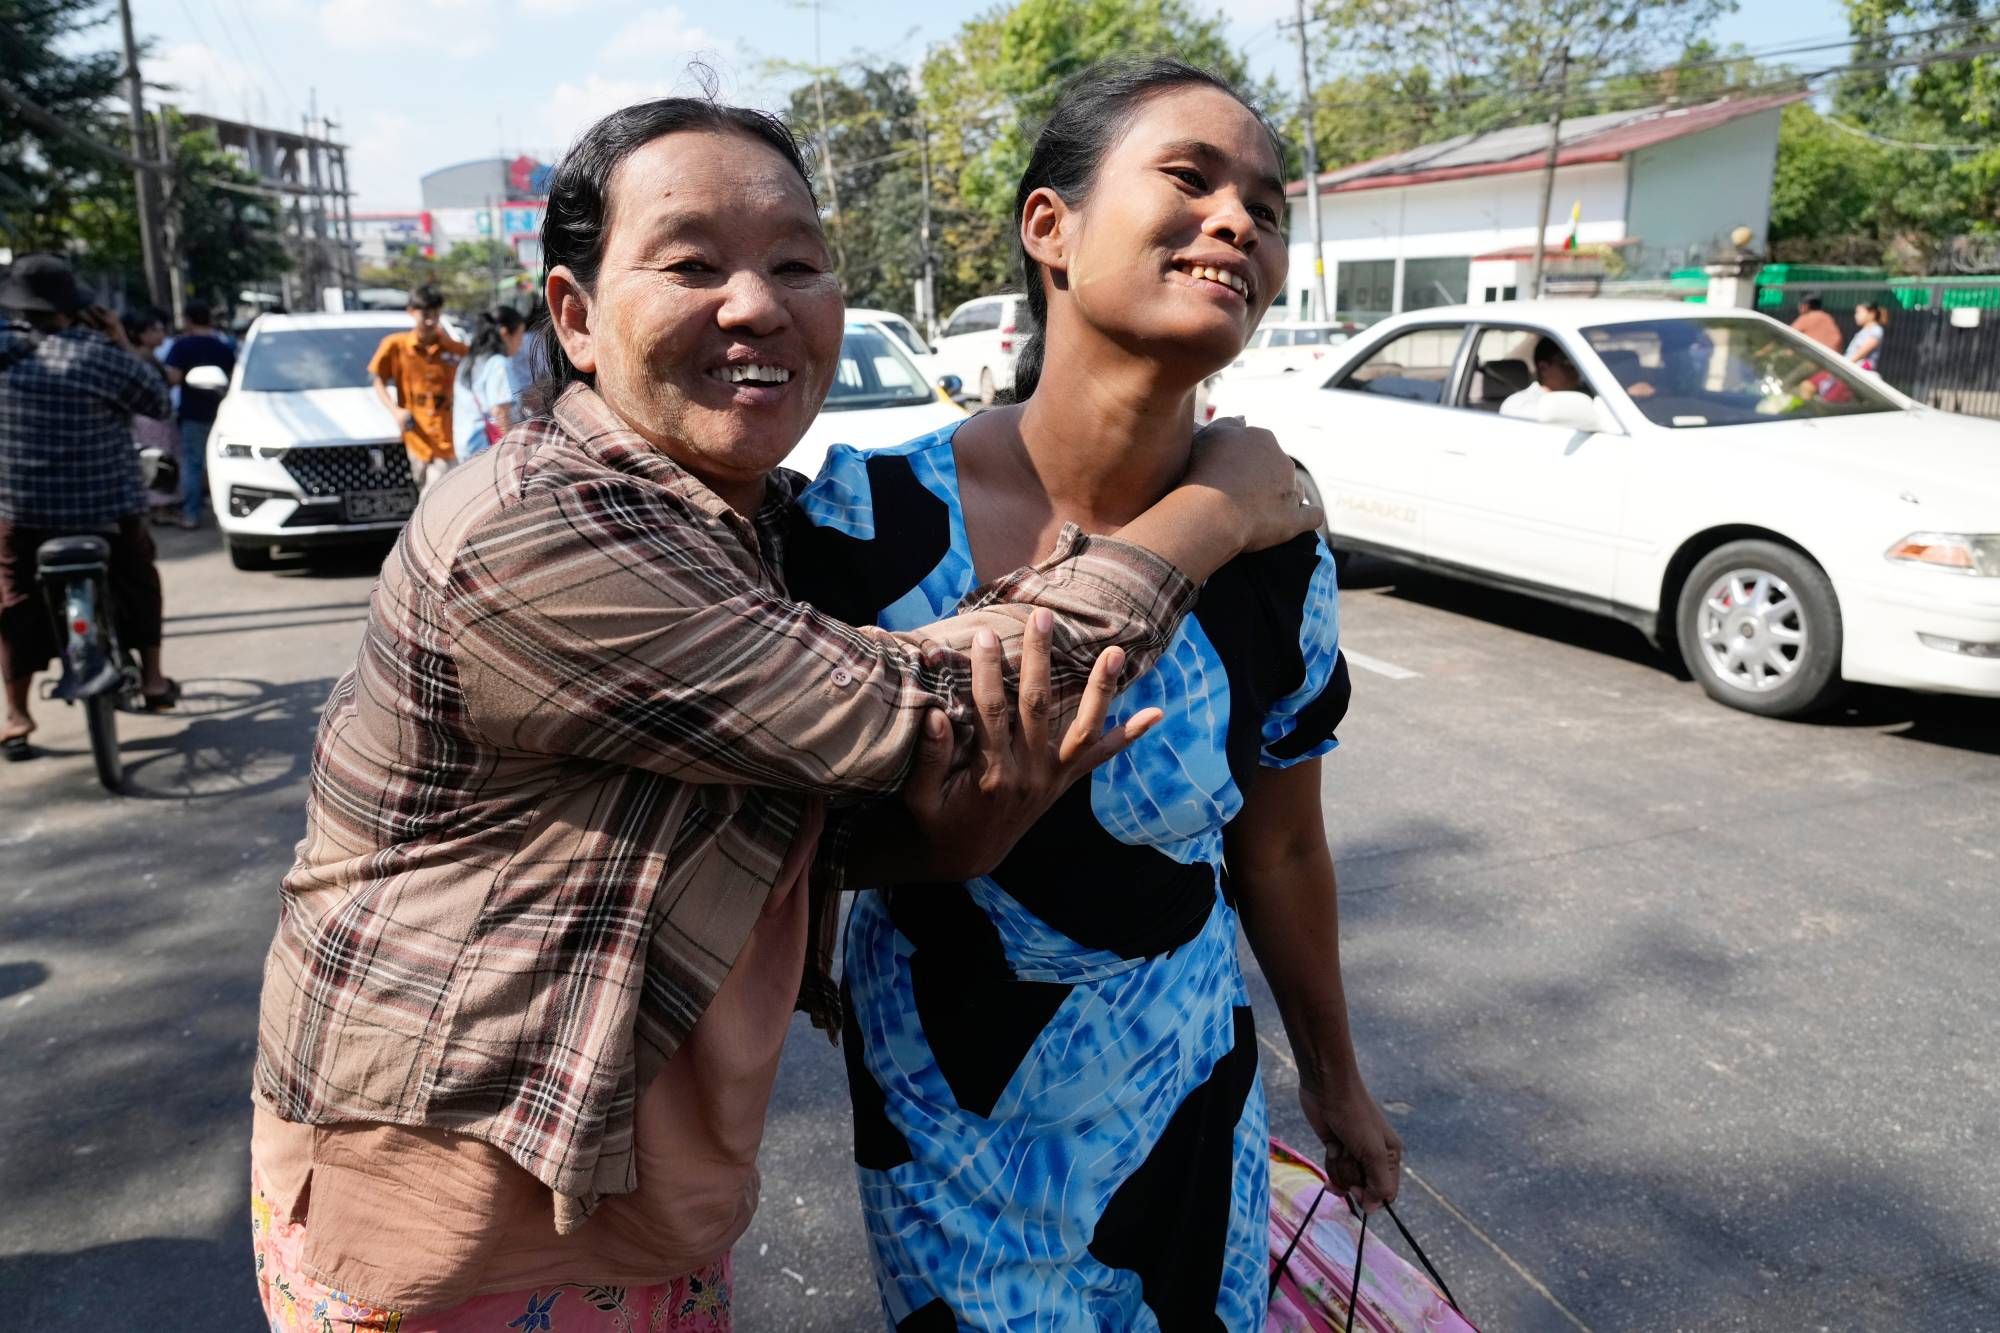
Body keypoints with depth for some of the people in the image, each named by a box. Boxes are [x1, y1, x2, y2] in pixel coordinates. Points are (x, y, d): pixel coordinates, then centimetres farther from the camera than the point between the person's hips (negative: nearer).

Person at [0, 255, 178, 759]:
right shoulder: (100, 355, -12)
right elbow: (159, 403, -2)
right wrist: (124, 345, 2)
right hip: (107, 505, -1)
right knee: (138, 582, 22)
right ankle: (152, 678, 26)